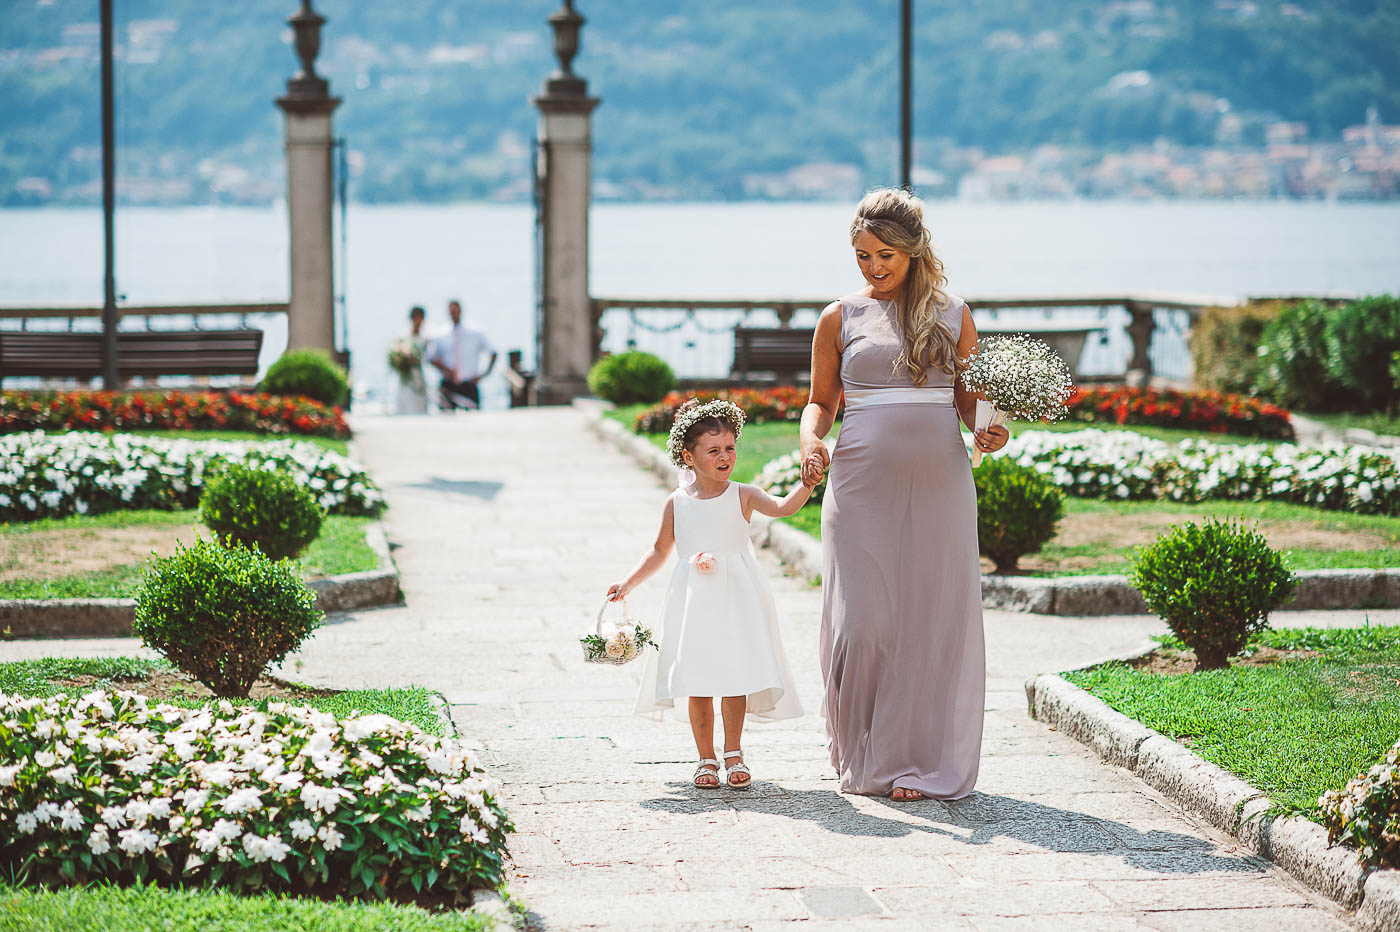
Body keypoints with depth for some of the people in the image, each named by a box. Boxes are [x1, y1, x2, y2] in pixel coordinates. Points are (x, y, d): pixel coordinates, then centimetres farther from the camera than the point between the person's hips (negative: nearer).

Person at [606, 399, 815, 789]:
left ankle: (733, 752, 13)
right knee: (697, 682, 2)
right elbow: (660, 550, 16)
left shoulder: (743, 496, -1)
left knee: (735, 675, -1)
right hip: (693, 602, 1)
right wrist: (628, 584, 11)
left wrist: (807, 483, -35)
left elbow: (782, 507, -18)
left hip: (736, 599, -1)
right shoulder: (677, 503, 4)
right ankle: (706, 758, 13)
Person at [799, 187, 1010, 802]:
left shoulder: (952, 314, 9)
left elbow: (968, 397, 14)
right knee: (862, 621, -4)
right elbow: (821, 401, 12)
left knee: (936, 620, -1)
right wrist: (811, 441, -9)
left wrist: (988, 429, -7)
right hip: (863, 485, -1)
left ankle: (924, 762, 9)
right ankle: (862, 759, 13)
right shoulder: (840, 319, 8)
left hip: (939, 482, 1)